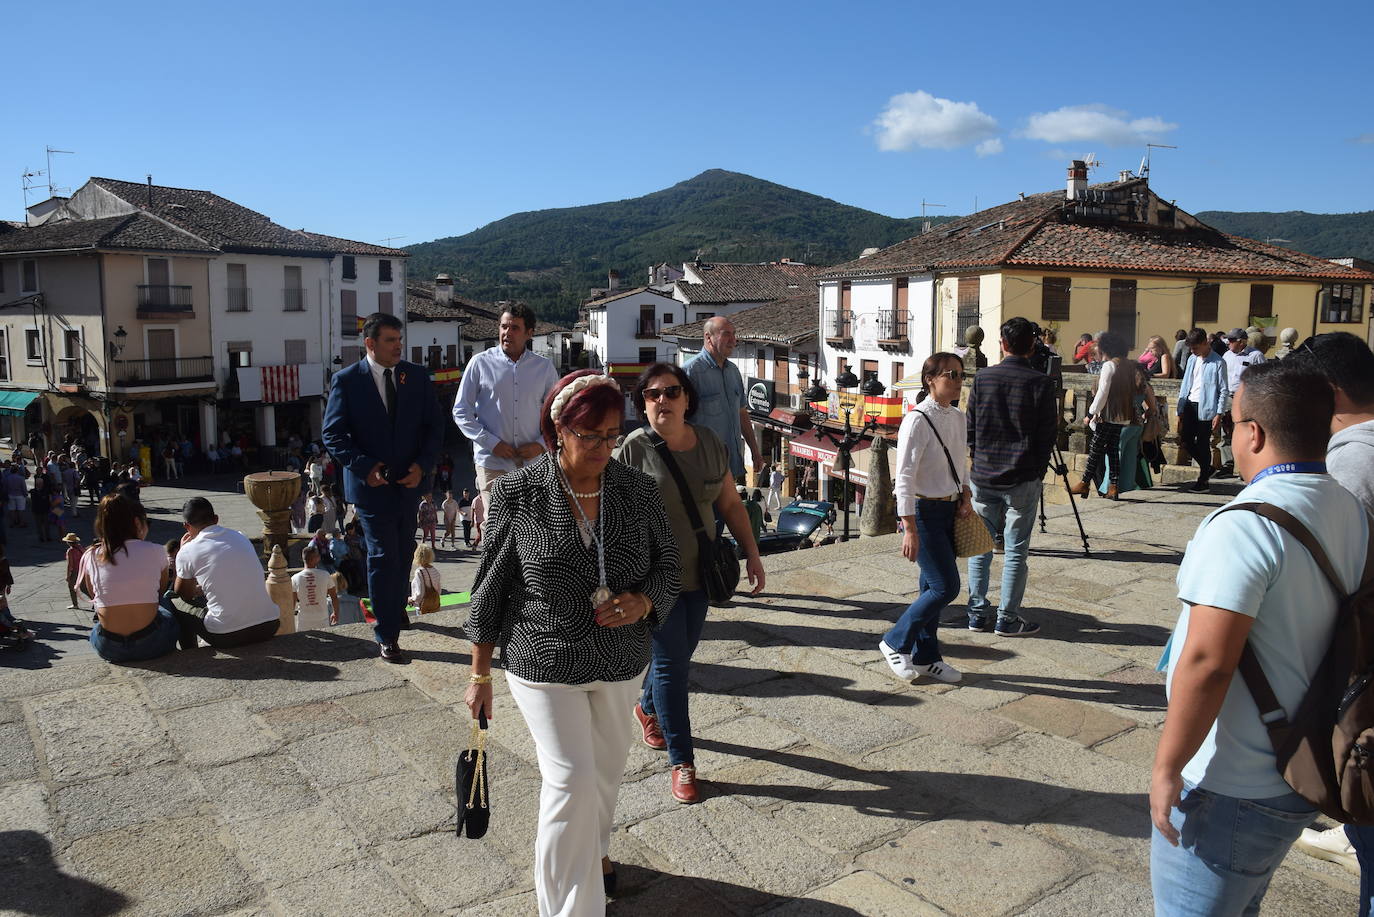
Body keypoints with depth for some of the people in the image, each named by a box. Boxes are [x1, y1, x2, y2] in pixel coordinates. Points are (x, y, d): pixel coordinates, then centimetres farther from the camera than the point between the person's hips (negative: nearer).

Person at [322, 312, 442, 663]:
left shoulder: (417, 376, 3)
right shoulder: (347, 380, -7)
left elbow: (433, 426, 5)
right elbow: (334, 434, -7)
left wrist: (423, 464, -10)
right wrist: (364, 465, -19)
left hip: (410, 482, 4)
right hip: (372, 485, -4)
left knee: (403, 553, 19)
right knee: (383, 557, -2)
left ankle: (395, 606, 44)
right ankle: (387, 636, 8)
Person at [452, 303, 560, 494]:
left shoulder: (544, 367, 8)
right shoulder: (480, 363, 3)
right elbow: (461, 412, 3)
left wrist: (541, 444, -2)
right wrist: (492, 443, -6)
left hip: (533, 463, 2)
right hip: (492, 463, -2)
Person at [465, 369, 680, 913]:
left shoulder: (639, 491, -7)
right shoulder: (517, 494, -14)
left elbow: (667, 567, 4)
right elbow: (491, 586, -6)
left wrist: (642, 603, -19)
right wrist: (480, 674, -2)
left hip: (622, 663, 4)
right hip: (545, 665, -4)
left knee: (605, 771, 22)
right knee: (571, 780, -8)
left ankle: (592, 850, 52)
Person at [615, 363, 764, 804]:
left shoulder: (709, 442, 1)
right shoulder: (633, 448, -13)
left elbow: (731, 504, 9)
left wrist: (752, 554, 7)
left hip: (699, 574, 5)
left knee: (680, 656, 18)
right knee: (671, 662, -1)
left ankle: (648, 708, 48)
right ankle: (681, 762, 11)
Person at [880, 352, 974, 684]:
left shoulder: (958, 418, 8)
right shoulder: (918, 421, -17)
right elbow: (905, 477, -19)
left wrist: (965, 496, 3)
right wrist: (909, 528, -22)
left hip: (950, 510, 8)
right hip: (924, 511, -8)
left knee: (933, 586, 13)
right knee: (946, 586, -7)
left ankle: (925, 657, 26)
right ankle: (895, 643, 10)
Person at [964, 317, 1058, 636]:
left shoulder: (982, 378, 0)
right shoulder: (1041, 383, -7)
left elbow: (970, 428, 4)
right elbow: (1048, 434, -5)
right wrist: (1038, 469, 9)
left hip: (983, 476, 3)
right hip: (1022, 479, -3)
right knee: (1015, 550, 4)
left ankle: (977, 613, 17)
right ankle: (1007, 618, 10)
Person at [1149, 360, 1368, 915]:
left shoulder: (1244, 525, -24)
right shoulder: (1354, 514, 3)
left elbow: (1208, 662, -30)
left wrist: (1167, 767, -20)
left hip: (1226, 791, -8)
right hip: (1303, 778, 9)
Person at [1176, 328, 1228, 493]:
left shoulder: (1218, 363, -7)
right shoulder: (1192, 360, 11)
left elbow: (1223, 390, -7)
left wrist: (1218, 414, -12)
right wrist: (1180, 412, 11)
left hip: (1206, 408, -6)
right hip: (1190, 405, 6)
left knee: (1203, 445, -1)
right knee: (1186, 440, 5)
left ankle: (1203, 481, 10)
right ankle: (1207, 469, 26)